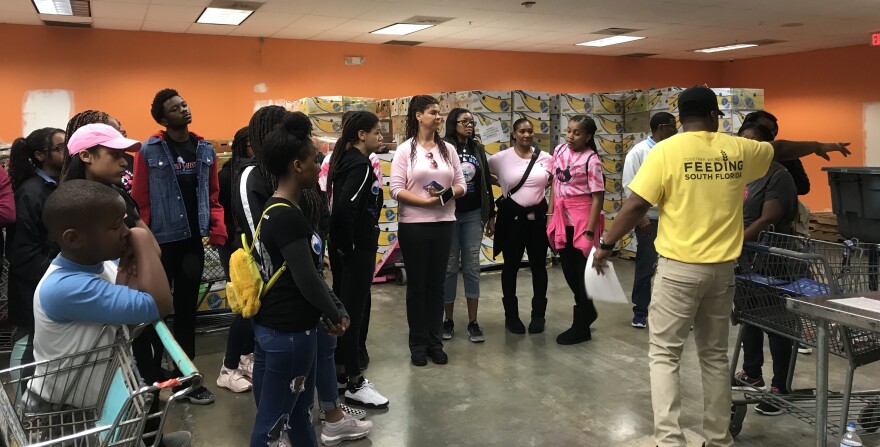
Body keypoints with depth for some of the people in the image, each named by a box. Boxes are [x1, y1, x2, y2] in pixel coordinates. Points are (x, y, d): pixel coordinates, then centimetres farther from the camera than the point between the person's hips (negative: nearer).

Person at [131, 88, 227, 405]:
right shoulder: (149, 151, -6)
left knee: (187, 308, 13)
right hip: (161, 242, -4)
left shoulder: (206, 150, 7)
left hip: (193, 240, 4)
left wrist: (218, 228, -2)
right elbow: (139, 200, -8)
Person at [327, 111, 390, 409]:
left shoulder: (346, 160, 11)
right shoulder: (361, 165, -17)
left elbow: (341, 203, 12)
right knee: (354, 312, -2)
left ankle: (341, 367, 32)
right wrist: (348, 246, -17)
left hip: (349, 246, 10)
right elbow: (345, 207, -29)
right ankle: (355, 384, 7)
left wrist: (342, 243, 10)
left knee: (345, 308, 18)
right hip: (358, 248, -10)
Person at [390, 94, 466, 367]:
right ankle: (418, 344, 18)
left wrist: (447, 194, -14)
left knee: (436, 284, 10)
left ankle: (435, 342, 21)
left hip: (443, 224, 3)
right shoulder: (405, 150, -4)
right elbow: (396, 190, -11)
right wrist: (425, 201, -19)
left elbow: (461, 185, 6)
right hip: (413, 226, -3)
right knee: (417, 285, 6)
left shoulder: (448, 149, 6)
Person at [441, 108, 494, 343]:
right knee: (450, 266, 5)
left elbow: (486, 182, 13)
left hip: (473, 214, 4)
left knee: (472, 266, 5)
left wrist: (490, 212, 12)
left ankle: (473, 322, 12)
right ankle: (448, 320, 17)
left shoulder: (477, 149, 10)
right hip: (449, 214, -4)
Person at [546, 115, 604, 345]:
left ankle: (581, 326, 14)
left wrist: (589, 230, -17)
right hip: (562, 217, 7)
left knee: (582, 271, 2)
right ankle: (587, 310, 37)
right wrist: (551, 214, 8)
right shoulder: (560, 151, 5)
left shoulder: (591, 160, -14)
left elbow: (598, 197, -14)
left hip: (582, 218, -7)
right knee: (568, 269, 15)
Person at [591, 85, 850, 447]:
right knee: (715, 355, 15)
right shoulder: (738, 149, 6)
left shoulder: (665, 151, -7)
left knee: (664, 355, 2)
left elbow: (636, 206, -11)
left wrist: (606, 245, -1)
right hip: (722, 268, 4)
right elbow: (781, 150, 25)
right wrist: (820, 147, 44)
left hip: (678, 268, -4)